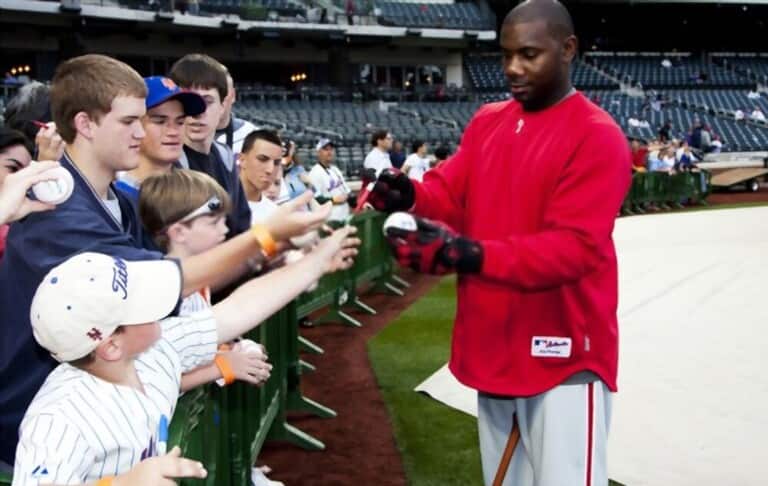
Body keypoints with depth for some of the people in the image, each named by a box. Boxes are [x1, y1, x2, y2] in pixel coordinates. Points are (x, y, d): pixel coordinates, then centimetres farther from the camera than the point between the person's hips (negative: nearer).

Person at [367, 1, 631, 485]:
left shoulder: (598, 137, -13)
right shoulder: (486, 122, 11)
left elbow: (574, 247, -23)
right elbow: (449, 193, 6)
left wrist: (471, 256, -33)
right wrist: (409, 195, -18)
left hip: (563, 354, -7)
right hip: (493, 346, 7)